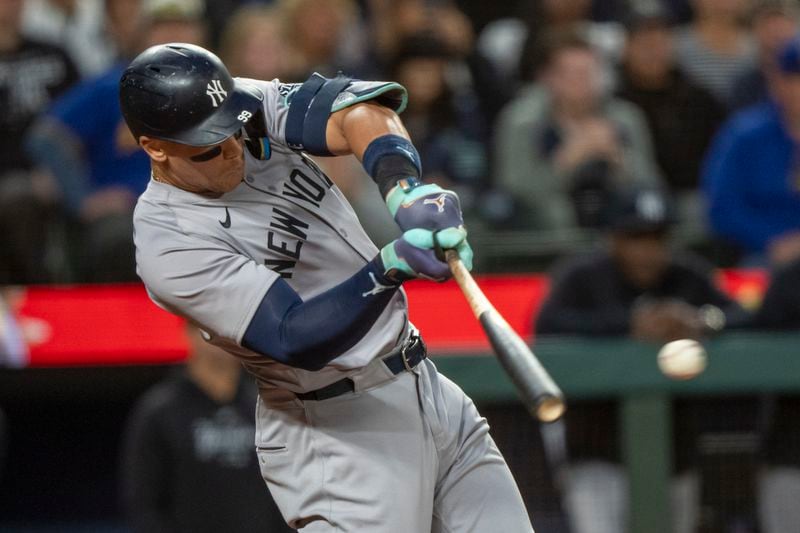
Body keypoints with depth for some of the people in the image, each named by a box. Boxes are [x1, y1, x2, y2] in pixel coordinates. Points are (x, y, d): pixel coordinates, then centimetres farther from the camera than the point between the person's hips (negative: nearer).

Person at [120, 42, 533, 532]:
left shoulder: (248, 107, -1)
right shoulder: (169, 247, -21)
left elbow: (353, 108, -17)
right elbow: (298, 339, -29)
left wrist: (405, 189, -36)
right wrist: (392, 266, -43)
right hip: (337, 432, -7)